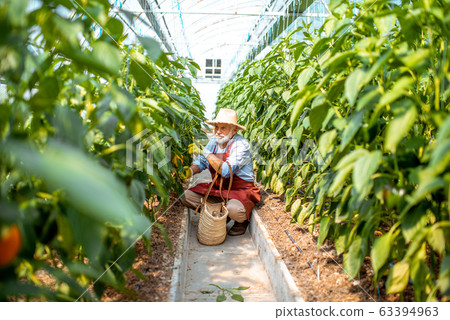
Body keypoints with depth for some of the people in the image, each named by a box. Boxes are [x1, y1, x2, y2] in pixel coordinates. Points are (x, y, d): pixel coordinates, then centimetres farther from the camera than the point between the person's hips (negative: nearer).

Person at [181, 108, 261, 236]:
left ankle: (243, 220, 2)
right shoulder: (214, 141, 3)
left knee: (234, 209, -37)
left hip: (240, 190, -7)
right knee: (187, 195, -6)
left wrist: (208, 153, -23)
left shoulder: (241, 145, -20)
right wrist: (190, 171, -11)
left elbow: (227, 171, -32)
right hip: (217, 188, 7)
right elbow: (201, 162, 13)